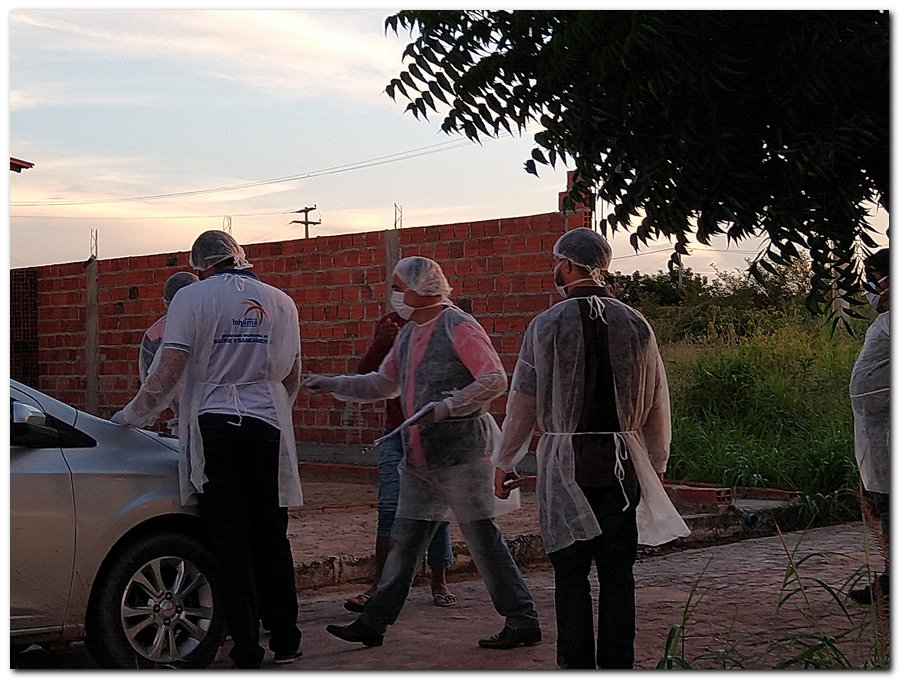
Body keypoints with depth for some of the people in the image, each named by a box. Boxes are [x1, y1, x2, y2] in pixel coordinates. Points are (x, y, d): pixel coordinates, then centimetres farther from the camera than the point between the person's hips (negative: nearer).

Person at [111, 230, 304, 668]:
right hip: (266, 427, 3)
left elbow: (169, 370, -9)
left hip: (214, 428, -3)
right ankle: (285, 643, 19)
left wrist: (133, 415, 3)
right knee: (271, 539, 13)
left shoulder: (192, 297, -1)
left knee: (230, 543, 0)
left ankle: (247, 653, 0)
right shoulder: (280, 302, 11)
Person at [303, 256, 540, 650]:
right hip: (420, 457, 8)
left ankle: (523, 623, 2)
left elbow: (495, 380, -18)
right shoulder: (408, 334, 16)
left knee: (481, 537, -5)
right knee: (404, 539, 10)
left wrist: (445, 407, -24)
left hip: (461, 451, -8)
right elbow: (384, 384, 27)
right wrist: (332, 385, 18)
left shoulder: (459, 328, -10)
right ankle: (374, 622, 15)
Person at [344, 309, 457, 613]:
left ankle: (439, 582, 18)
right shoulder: (390, 323, 7)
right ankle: (379, 585, -5)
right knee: (389, 508, -6)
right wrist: (380, 342, -13)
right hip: (397, 431, 2)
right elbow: (365, 376, 4)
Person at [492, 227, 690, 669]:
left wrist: (504, 463, 11)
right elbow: (657, 404, 9)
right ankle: (617, 666, 10)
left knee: (571, 574, 3)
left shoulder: (547, 324, -5)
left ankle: (576, 665, 3)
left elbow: (522, 402, 0)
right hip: (622, 464, 3)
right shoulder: (635, 324, 4)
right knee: (617, 574, 7)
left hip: (566, 463, -3)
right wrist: (657, 464, 21)